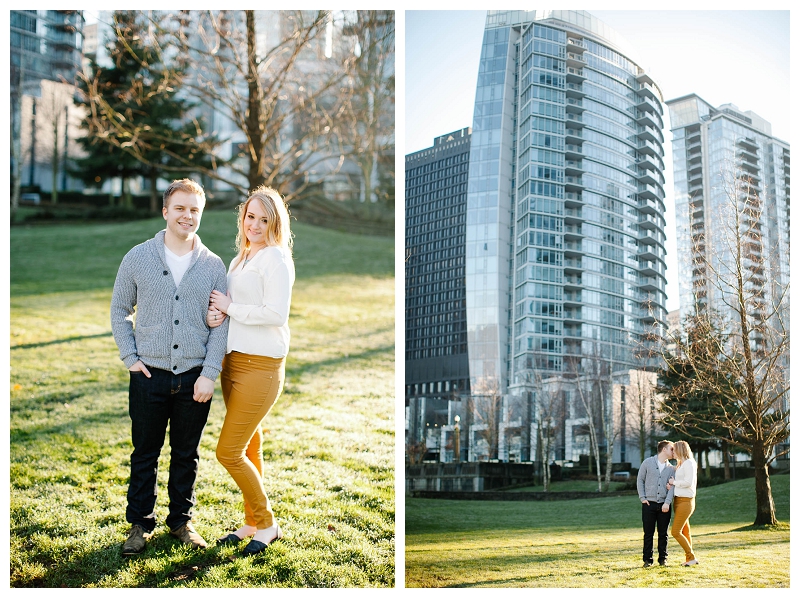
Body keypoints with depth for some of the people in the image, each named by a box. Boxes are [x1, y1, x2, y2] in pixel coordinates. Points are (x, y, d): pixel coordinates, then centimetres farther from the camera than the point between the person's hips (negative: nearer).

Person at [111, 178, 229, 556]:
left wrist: (209, 374, -6)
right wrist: (130, 358, -2)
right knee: (144, 454, 7)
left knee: (186, 454, 11)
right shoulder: (138, 258, 2)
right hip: (149, 375, -1)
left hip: (195, 378, 1)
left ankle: (181, 520, 26)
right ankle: (140, 524, 21)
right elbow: (119, 311, 9)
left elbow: (221, 323, 2)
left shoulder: (213, 266, 3)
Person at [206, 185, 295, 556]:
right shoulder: (238, 260, 15)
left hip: (260, 366, -8)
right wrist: (217, 314, -5)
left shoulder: (276, 258, -11)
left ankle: (267, 525, 10)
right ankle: (252, 522, 28)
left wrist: (229, 307, -11)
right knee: (248, 449, 16)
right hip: (233, 362, 8)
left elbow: (276, 313, -20)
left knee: (228, 451, -7)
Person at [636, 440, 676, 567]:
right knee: (648, 533, 1)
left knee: (663, 533, 6)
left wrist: (667, 502, -14)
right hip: (649, 504, -2)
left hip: (664, 505, 2)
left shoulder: (671, 468, 10)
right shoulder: (648, 463, 4)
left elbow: (672, 486, 0)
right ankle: (647, 560, 7)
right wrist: (642, 498, -4)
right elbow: (640, 480, 6)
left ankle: (663, 559, 15)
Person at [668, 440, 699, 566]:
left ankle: (692, 557, -2)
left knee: (676, 532, -10)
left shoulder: (689, 463, -12)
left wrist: (674, 482, -10)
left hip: (685, 501, -10)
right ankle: (689, 559, 16)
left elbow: (688, 482, -21)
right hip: (679, 500, 10)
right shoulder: (680, 464, 17)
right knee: (684, 531, 11)